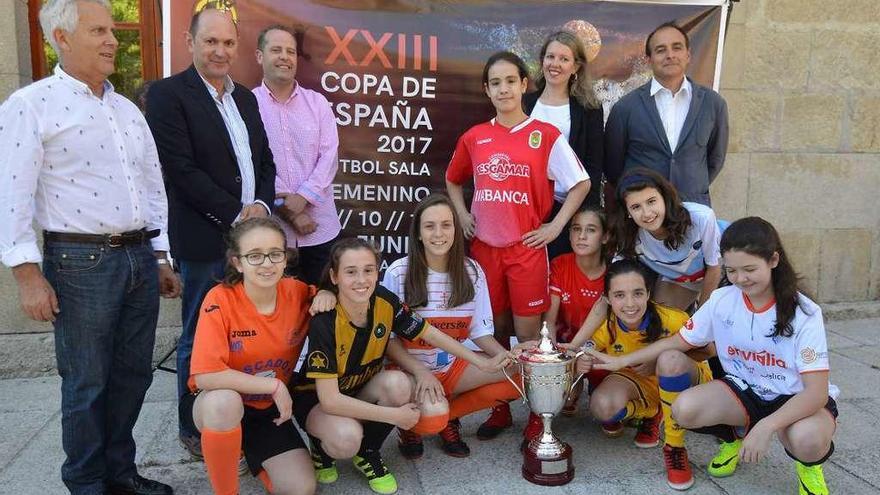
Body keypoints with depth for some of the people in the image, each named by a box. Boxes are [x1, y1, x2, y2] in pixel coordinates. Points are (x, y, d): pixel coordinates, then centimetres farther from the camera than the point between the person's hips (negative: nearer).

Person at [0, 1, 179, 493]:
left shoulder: (128, 109, 15)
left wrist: (161, 258, 16)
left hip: (140, 258, 6)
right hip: (81, 264, -6)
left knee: (134, 375, 13)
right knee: (87, 384, 5)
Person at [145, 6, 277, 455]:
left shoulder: (245, 97, 15)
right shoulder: (168, 94, -6)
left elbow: (265, 161, 16)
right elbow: (182, 169, -14)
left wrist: (262, 205, -3)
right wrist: (235, 215, -14)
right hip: (204, 239, -6)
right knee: (200, 337, 5)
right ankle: (193, 428, 22)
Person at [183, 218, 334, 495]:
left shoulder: (296, 293, -11)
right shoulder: (220, 300, -22)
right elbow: (206, 376, -29)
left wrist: (327, 295, -13)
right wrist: (274, 385, -24)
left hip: (270, 409, 4)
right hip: (215, 407, -3)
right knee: (225, 401, -39)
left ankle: (251, 452, 19)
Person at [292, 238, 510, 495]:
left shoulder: (385, 301, -18)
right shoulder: (324, 321, -31)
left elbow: (430, 334, -2)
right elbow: (329, 399, -31)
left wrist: (483, 362, -3)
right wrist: (394, 415, -30)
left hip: (363, 391, 5)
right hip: (316, 399, -5)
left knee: (398, 382, -27)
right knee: (347, 437, -35)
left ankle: (367, 453, 0)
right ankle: (322, 450, 3)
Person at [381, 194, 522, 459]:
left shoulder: (471, 271, 0)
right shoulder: (399, 272, -10)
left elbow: (480, 331, 2)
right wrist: (421, 372, -21)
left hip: (453, 367, 4)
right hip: (409, 369, -4)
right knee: (433, 415, -34)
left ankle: (446, 416, 2)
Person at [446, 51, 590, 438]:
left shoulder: (546, 135, -3)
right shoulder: (474, 137, 6)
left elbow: (581, 183, 1)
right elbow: (452, 180, 22)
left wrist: (556, 226, -5)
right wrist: (462, 216, 8)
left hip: (527, 248, -3)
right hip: (484, 247, 3)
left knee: (528, 333, 2)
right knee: (494, 331, 12)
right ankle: (499, 408, 25)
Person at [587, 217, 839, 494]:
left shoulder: (803, 313, -20)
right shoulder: (722, 301, -9)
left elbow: (816, 391, -25)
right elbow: (678, 343, 2)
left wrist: (765, 426, -39)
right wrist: (622, 361, -6)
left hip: (795, 399, -3)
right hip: (743, 391, 3)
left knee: (806, 439, -39)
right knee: (684, 408, -27)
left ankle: (809, 463, 2)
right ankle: (734, 437, 9)